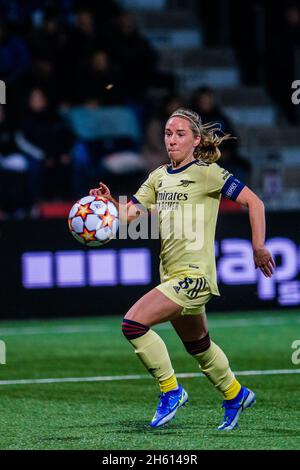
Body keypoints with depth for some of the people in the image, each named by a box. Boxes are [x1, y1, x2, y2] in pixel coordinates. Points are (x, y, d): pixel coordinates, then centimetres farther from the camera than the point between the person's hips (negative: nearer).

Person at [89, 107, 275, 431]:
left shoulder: (206, 173, -8)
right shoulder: (159, 177, 12)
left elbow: (254, 202, -8)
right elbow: (129, 214, 7)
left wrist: (258, 248, -10)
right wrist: (109, 203, -13)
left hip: (194, 274, -8)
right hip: (172, 276, 8)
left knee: (133, 324, -20)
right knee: (198, 347, 22)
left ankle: (171, 391, -6)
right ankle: (235, 395, 43)